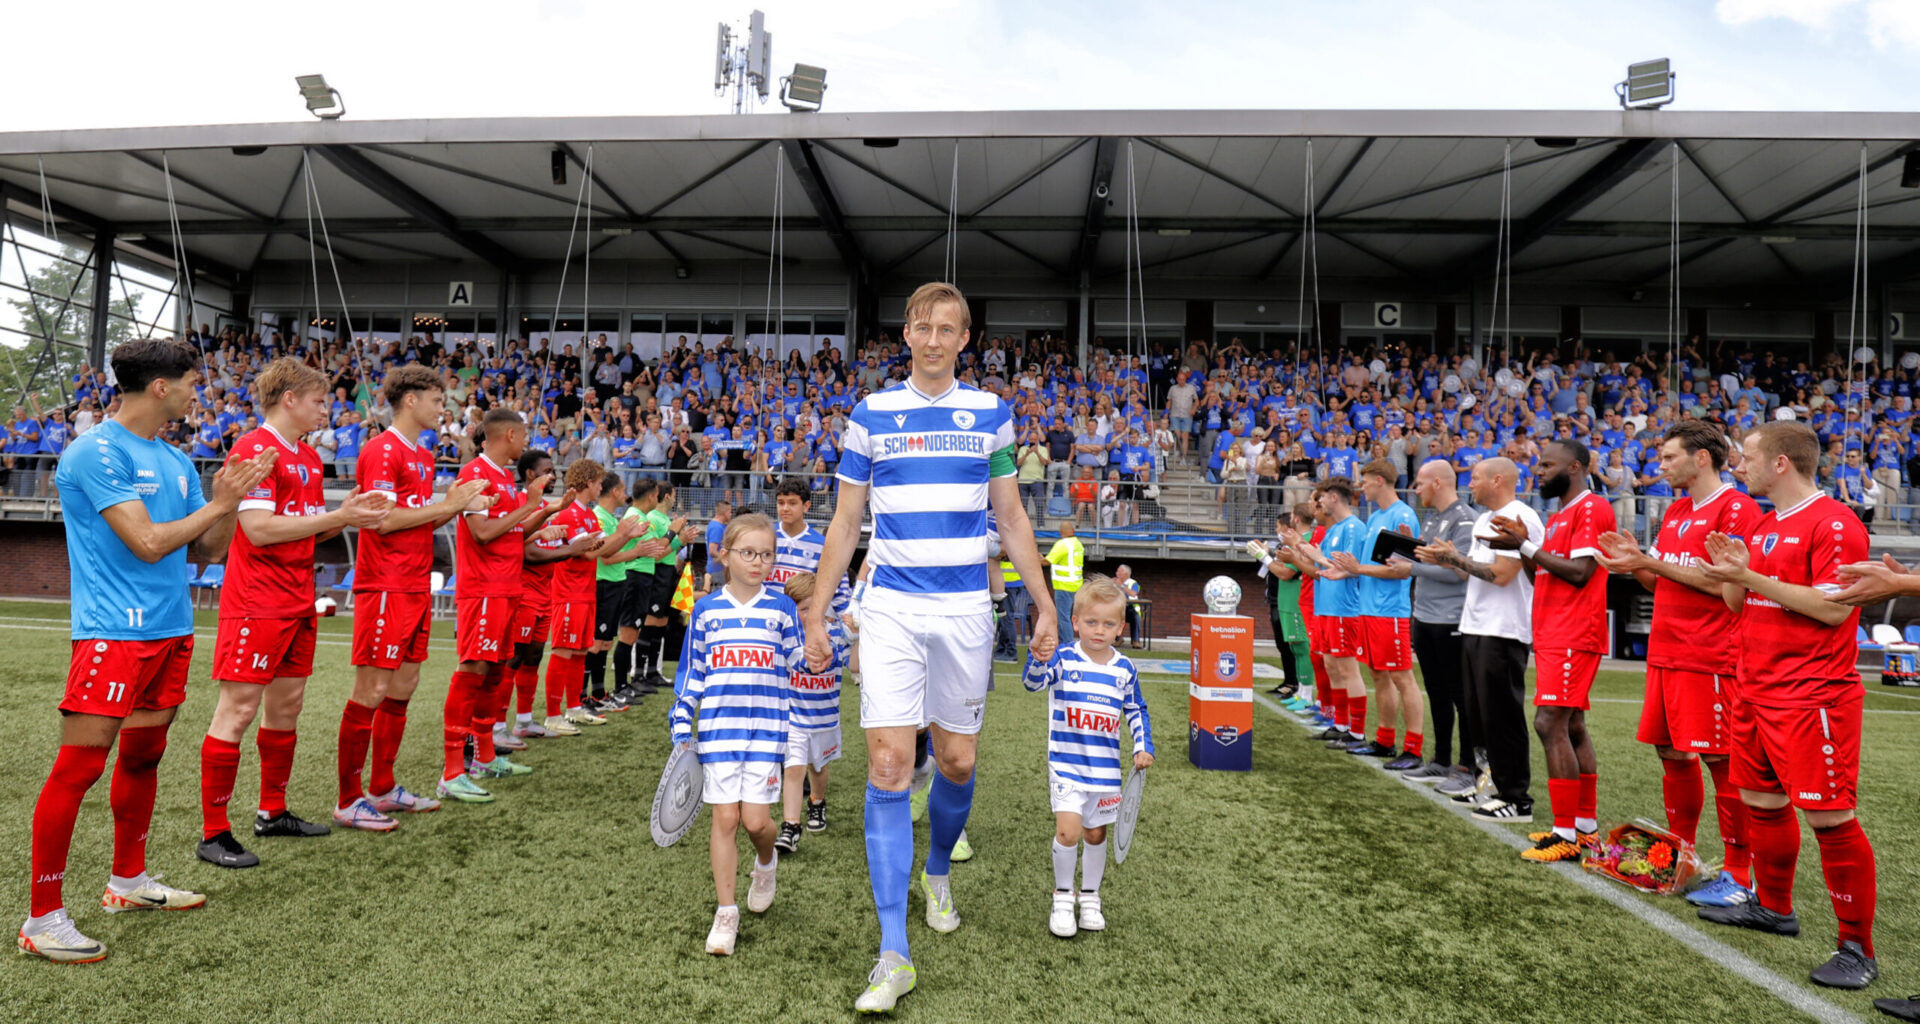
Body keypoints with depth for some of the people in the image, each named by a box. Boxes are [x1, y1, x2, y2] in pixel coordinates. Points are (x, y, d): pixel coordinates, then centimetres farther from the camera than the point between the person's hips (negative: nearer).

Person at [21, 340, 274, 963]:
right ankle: (42, 917, 4)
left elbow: (211, 549, 15)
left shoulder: (175, 461, 14)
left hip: (169, 630, 8)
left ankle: (127, 882, 31)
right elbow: (148, 542, -19)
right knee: (79, 766, -6)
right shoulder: (97, 451, -12)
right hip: (112, 631, -8)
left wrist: (233, 498, 0)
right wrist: (218, 503, -10)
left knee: (144, 755, 16)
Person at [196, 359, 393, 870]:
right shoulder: (253, 449, -12)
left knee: (287, 704, 14)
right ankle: (213, 832, 4)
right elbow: (259, 529, -21)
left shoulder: (309, 457, 15)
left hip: (298, 601, 9)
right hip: (256, 604, -9)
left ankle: (273, 812, 26)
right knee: (238, 709, -5)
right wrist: (337, 517, -20)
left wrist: (348, 515, -1)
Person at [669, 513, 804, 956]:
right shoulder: (706, 609, 6)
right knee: (725, 819, 0)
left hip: (766, 728, -1)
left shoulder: (781, 608, 4)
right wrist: (681, 728, 8)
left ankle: (766, 861, 32)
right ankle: (726, 912, 13)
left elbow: (800, 662, 5)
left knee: (755, 820, -4)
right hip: (718, 728, 1)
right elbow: (692, 672, 10)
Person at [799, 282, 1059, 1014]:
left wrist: (1042, 604, 4)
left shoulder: (990, 413, 7)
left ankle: (936, 871, 40)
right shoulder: (871, 413, 4)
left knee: (958, 762, 8)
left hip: (965, 610, 2)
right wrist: (816, 613, 5)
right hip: (891, 609, -1)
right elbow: (845, 523, 8)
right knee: (889, 764, -10)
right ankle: (894, 955, -5)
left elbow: (1011, 519, 11)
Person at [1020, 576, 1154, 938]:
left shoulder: (1124, 669, 2)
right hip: (1066, 763, -3)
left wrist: (1143, 747, 5)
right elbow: (1033, 682, -25)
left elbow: (1136, 710, 15)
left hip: (1106, 767, 4)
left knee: (1096, 834, 13)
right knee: (1068, 829, -15)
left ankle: (1089, 896, 33)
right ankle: (1063, 895, 8)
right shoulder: (1063, 659, -9)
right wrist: (1039, 658, -44)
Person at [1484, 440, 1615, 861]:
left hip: (1572, 637, -10)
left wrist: (1525, 545, -16)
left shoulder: (1592, 509, -11)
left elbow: (1580, 572, -20)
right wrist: (1522, 547, 6)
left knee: (1550, 725, -13)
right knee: (1572, 727, 13)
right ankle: (1586, 826, 21)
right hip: (1555, 636, 10)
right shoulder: (1560, 515, 20)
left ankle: (1566, 835, -8)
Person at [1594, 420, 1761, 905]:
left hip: (1711, 659, -8)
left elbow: (1726, 582, -18)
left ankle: (1739, 875, 6)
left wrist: (1650, 562, -16)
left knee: (1720, 760, -4)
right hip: (1666, 653, 9)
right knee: (1671, 752, 13)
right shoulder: (1676, 510, 17)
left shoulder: (1737, 508, -10)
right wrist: (1634, 561, 1)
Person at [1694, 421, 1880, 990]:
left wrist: (1753, 576, -19)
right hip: (1758, 693, 9)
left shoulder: (1833, 523, -12)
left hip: (1812, 698, -9)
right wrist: (1733, 573, 0)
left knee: (1830, 818, -6)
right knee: (1762, 803, 17)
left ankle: (1858, 949, 5)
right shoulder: (1764, 527, 15)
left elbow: (1833, 607, -20)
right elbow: (1737, 603, 20)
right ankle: (1773, 908, 33)